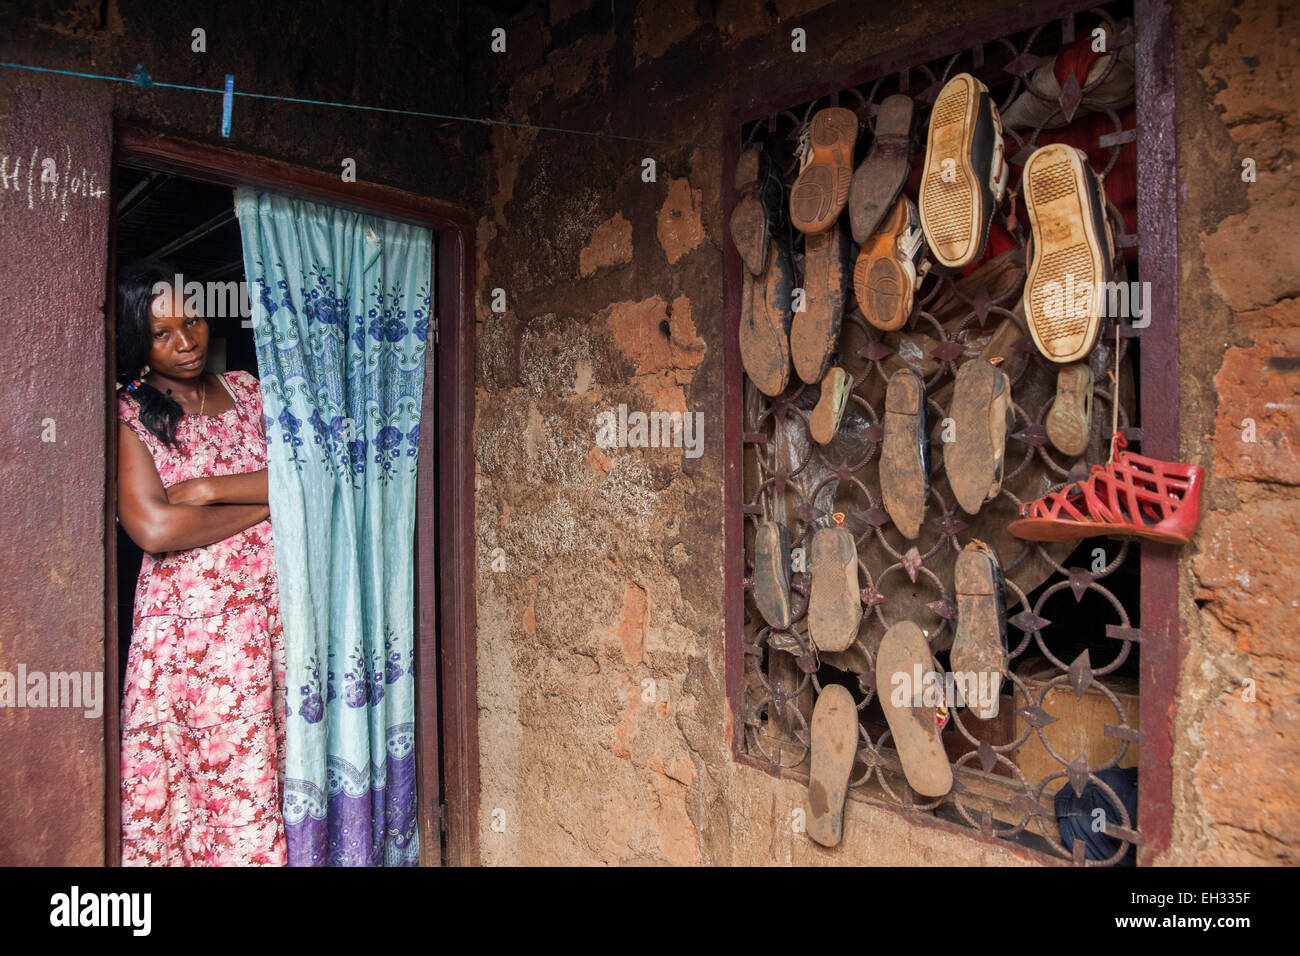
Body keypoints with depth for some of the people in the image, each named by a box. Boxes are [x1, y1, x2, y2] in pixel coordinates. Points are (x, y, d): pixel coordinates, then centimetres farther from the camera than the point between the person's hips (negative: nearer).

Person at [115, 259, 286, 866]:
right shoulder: (127, 415, -1)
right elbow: (153, 528, -14)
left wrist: (210, 488, -10)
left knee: (269, 780, 7)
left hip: (272, 617, 4)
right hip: (186, 630, -3)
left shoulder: (245, 390, 11)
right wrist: (266, 504, -5)